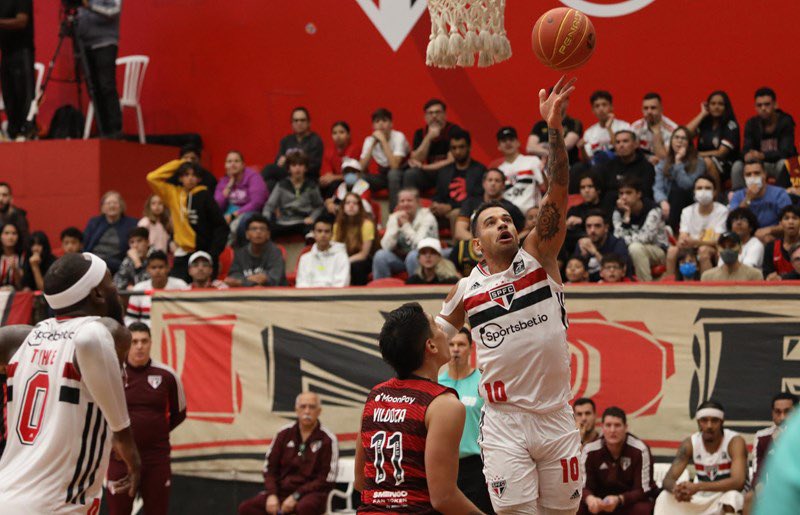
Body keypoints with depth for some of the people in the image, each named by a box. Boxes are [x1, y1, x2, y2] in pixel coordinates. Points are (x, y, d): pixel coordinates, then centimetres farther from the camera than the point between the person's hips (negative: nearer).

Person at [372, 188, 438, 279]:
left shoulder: (427, 217, -11)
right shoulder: (394, 217, 0)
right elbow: (386, 246, -12)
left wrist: (406, 224, -21)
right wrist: (397, 225, -21)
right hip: (401, 257, 4)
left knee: (413, 256, -35)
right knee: (380, 255, -22)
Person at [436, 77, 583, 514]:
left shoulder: (538, 257, 2)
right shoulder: (465, 291, 5)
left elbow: (558, 193, -12)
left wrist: (555, 130, -24)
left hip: (556, 416, 1)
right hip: (505, 422, -1)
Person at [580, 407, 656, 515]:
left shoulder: (639, 450, -19)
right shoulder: (589, 450, -11)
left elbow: (643, 490, -20)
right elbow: (582, 486, -12)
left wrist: (618, 500, -39)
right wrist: (589, 498, -38)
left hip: (634, 500, -2)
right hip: (603, 501, 2)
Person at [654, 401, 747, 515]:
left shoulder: (735, 442, -18)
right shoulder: (690, 444, -5)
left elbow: (738, 482, -31)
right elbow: (668, 479, -10)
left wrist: (697, 487, -41)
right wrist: (677, 489, -37)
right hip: (700, 499, 4)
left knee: (732, 496, -38)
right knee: (665, 498, -19)